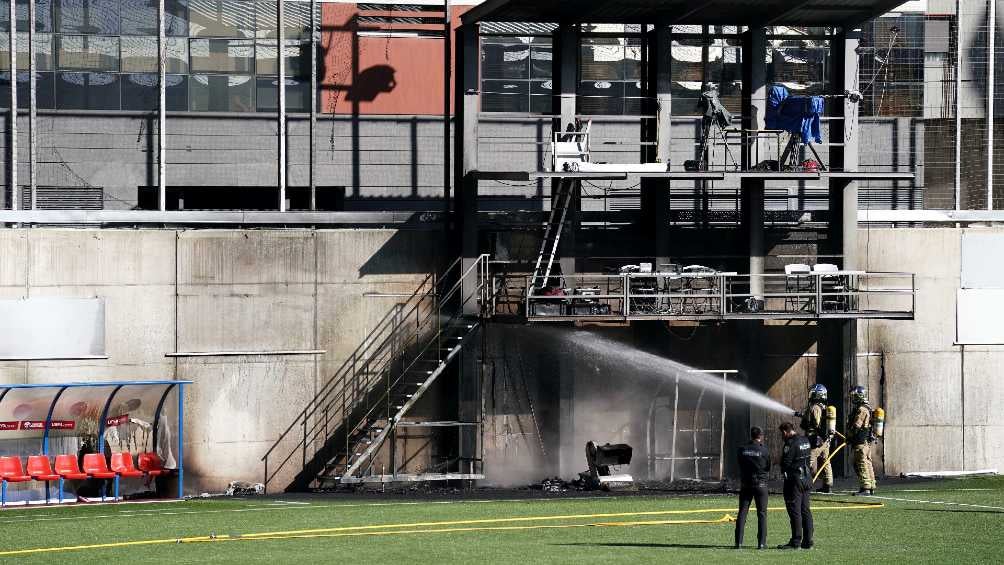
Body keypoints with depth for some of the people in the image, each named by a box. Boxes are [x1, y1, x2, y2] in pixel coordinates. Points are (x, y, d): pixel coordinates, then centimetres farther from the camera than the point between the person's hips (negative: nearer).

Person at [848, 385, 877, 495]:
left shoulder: (861, 410, -15)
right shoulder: (867, 409, 18)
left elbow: (856, 426, -19)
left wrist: (849, 436, -5)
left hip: (861, 442, -11)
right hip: (867, 441, 11)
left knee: (862, 464, -11)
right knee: (867, 463, 14)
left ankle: (865, 488, -15)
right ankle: (871, 487, 19)